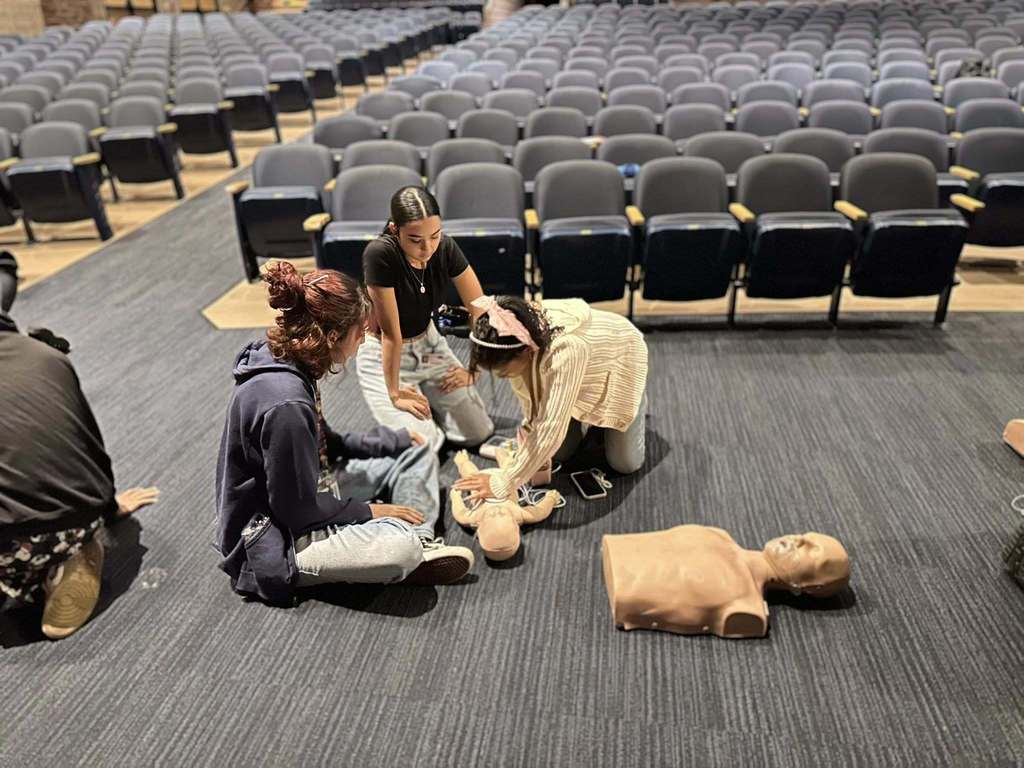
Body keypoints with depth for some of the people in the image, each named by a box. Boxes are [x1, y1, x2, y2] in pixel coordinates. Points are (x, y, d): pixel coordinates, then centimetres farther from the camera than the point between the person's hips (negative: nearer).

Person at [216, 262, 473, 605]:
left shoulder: (286, 364, -2)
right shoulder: (284, 403, -31)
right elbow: (299, 510, -24)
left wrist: (393, 439, 10)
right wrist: (367, 511, -10)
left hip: (303, 494, 10)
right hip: (274, 539, -10)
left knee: (414, 452, 10)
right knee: (400, 547, -34)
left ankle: (422, 546, -6)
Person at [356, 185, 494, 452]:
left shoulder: (445, 247, -18)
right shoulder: (379, 254, -32)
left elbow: (480, 310, -8)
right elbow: (391, 333, -27)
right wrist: (394, 394, -19)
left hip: (428, 343, 5)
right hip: (384, 356, -4)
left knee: (479, 433, 3)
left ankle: (427, 401, 27)